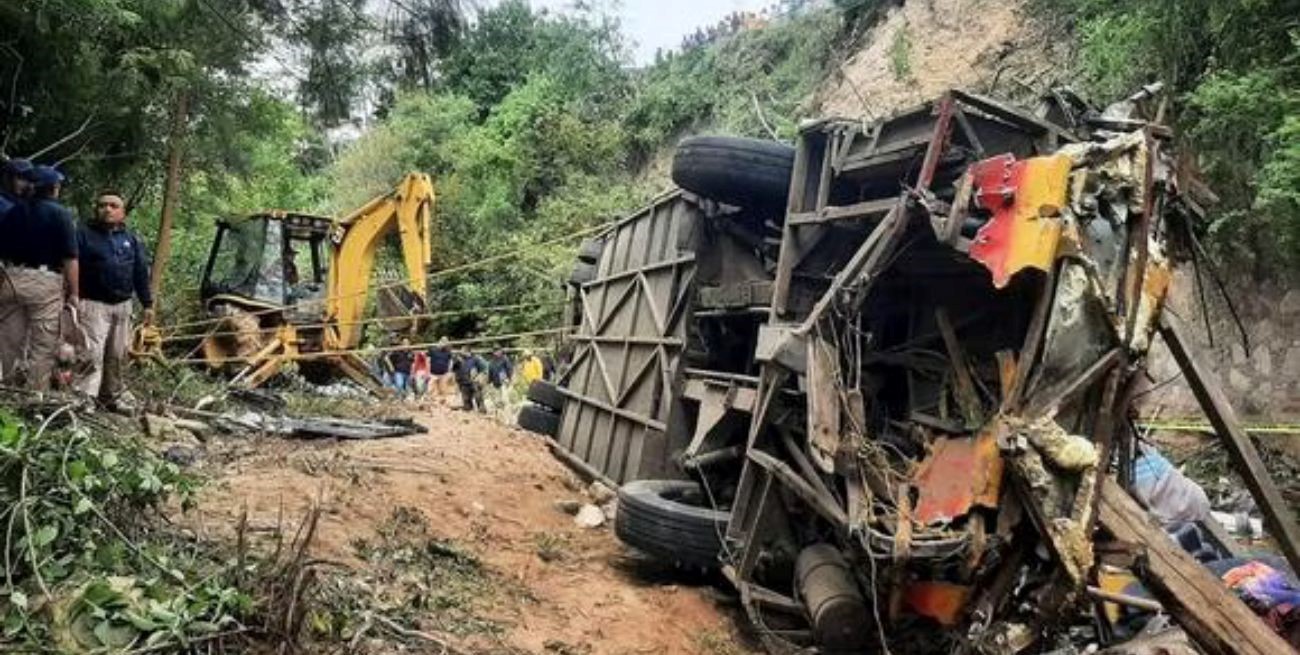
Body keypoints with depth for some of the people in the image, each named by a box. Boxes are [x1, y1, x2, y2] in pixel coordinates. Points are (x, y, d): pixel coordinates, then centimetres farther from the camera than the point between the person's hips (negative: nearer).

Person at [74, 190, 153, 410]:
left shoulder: (131, 239, 13)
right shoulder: (84, 234, -2)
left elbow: (141, 273, 14)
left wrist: (147, 304, 11)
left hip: (123, 306, 5)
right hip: (93, 304, -5)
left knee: (117, 355, 13)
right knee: (92, 354, -14)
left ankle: (112, 396, 25)